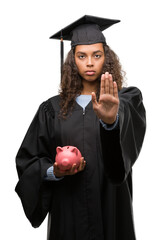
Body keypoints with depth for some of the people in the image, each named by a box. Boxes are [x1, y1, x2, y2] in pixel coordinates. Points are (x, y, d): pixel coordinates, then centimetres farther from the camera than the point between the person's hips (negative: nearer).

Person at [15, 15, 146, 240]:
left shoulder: (127, 100, -2)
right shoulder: (52, 109, 3)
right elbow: (27, 160, 4)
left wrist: (111, 120, -46)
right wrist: (54, 172, -14)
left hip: (110, 208, -1)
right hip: (67, 213, 1)